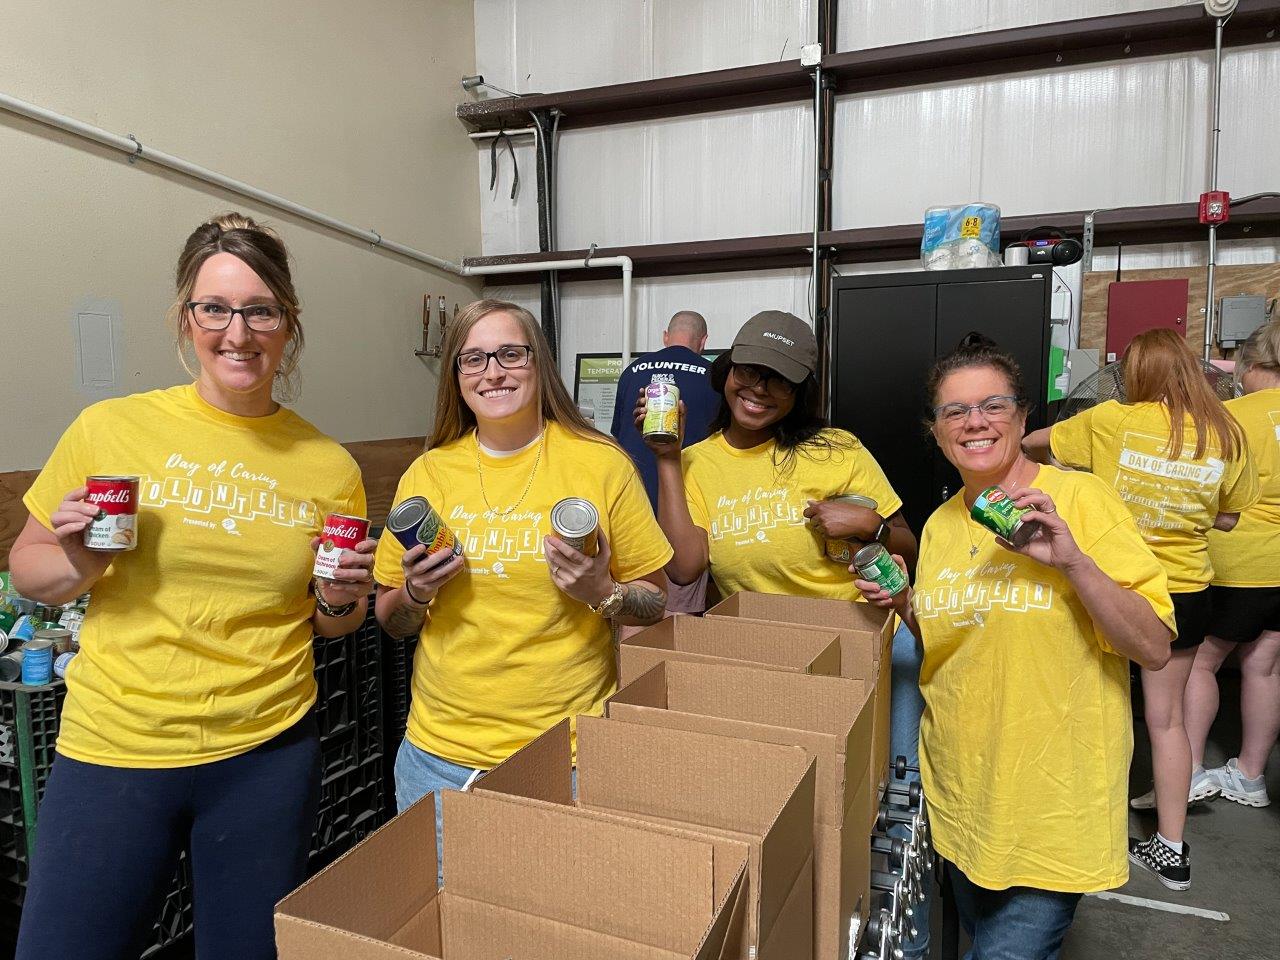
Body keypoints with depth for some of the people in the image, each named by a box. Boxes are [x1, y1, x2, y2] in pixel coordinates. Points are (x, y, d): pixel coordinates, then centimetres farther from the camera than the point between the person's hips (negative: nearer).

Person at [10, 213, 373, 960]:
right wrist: (80, 564, -14)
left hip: (267, 753, 1)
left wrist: (340, 601, -12)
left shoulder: (330, 466, -3)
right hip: (113, 750, 0)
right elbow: (29, 569, 6)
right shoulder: (110, 429, -6)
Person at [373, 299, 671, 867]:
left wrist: (603, 593, -19)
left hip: (573, 754, -2)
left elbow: (656, 605, 0)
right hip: (441, 754, 3)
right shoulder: (427, 474, 1)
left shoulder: (601, 464, -7)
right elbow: (391, 623, 10)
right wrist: (414, 594, -11)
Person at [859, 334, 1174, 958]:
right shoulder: (940, 525, 3)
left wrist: (1073, 560, -29)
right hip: (960, 795, 6)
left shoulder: (1080, 499, -14)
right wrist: (903, 605, -3)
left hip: (1052, 807, -6)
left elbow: (1155, 648, -16)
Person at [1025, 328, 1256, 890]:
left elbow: (1032, 443, 2)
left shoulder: (1112, 421, -13)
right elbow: (1227, 519, 8)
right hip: (1184, 593, 3)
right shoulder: (1227, 435, -4)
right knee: (1165, 718, 15)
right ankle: (1171, 851, 26)